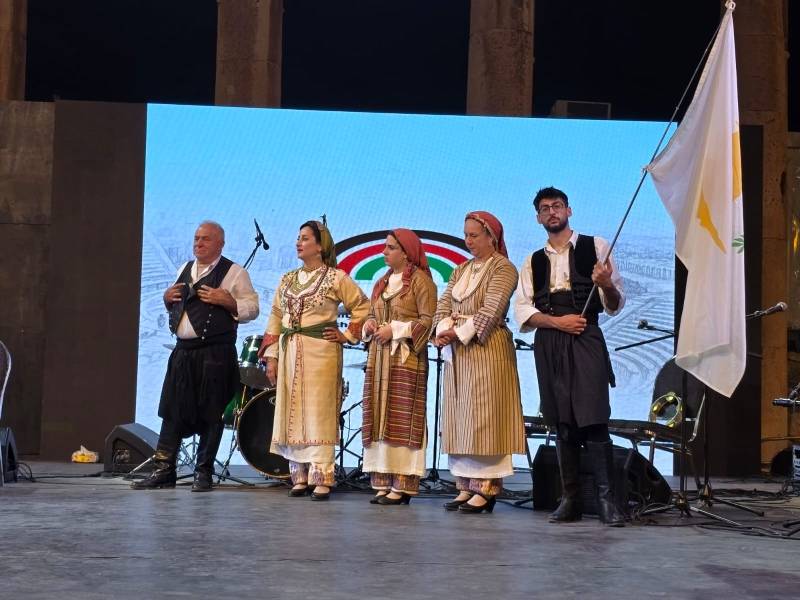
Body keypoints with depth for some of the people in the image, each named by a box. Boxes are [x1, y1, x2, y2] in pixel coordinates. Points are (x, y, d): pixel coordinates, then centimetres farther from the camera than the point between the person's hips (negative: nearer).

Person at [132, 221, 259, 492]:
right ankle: (164, 469, 8)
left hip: (215, 354, -6)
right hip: (183, 350, 6)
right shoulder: (185, 269, 18)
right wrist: (168, 299, 8)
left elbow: (252, 309, -4)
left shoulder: (234, 273, -1)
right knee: (172, 409, 4)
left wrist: (226, 301, -18)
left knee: (210, 414, 0)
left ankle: (203, 472, 9)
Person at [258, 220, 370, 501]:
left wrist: (348, 335, -3)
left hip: (321, 352, -5)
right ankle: (300, 476, 13)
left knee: (319, 414, -7)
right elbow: (275, 320, 13)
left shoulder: (336, 278, -1)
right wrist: (271, 358, 7)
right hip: (289, 354, 5)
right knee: (291, 414, 5)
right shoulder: (287, 280, 14)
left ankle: (322, 479, -4)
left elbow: (363, 307, 3)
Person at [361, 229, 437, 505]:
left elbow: (428, 320, -10)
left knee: (402, 419, -8)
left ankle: (403, 485, -6)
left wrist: (396, 329, -15)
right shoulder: (383, 282, 20)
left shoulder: (420, 280, -3)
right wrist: (369, 324, 5)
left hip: (406, 359, -7)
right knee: (379, 419, 4)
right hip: (379, 358, 7)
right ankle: (383, 482, 8)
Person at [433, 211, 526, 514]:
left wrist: (459, 333, -15)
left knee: (484, 417, -9)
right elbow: (443, 305, 10)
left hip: (487, 350, -7)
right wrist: (444, 330, -9)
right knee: (459, 419, 5)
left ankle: (487, 489, -6)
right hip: (456, 352, 7)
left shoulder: (503, 268, -3)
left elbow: (490, 311, -13)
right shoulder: (460, 270, 19)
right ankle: (466, 486, 9)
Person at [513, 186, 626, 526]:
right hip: (548, 345, 3)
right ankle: (570, 499, 12)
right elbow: (522, 311, 6)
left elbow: (616, 305, 3)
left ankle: (606, 500, -6)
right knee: (562, 423, 6)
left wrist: (606, 285, -19)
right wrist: (557, 321, -10)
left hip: (586, 340, -3)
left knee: (593, 420, -10)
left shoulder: (595, 247, 6)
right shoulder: (533, 262, 16)